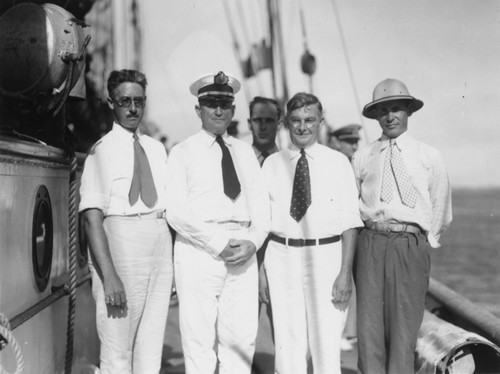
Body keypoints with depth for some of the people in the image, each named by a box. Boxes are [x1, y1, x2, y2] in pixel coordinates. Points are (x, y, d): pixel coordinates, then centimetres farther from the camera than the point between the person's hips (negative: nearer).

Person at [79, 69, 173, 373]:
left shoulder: (157, 148, 12)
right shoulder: (103, 151, -6)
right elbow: (92, 217, -13)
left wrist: (175, 261, 6)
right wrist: (109, 275, -22)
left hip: (161, 240, 6)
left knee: (152, 343, 14)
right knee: (118, 347, -1)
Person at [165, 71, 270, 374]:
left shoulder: (245, 151, 17)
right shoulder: (183, 153, 4)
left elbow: (260, 201, 11)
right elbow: (177, 212, -6)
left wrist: (253, 241, -7)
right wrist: (220, 243, -12)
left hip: (244, 253, 4)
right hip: (199, 252, -3)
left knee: (243, 338, 4)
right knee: (200, 339, -2)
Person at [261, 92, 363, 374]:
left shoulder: (338, 163, 1)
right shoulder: (272, 164, 7)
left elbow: (350, 221, -3)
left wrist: (345, 273, -10)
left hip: (327, 256, -2)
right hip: (283, 258, 2)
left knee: (327, 343, 0)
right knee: (288, 343, 6)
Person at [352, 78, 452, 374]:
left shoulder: (430, 157, 9)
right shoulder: (362, 158, 10)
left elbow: (441, 209, 15)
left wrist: (428, 240, 13)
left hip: (412, 246, -1)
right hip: (371, 244, 1)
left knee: (404, 325, 0)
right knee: (369, 323, 0)